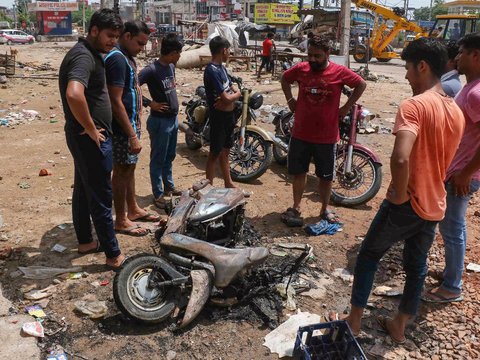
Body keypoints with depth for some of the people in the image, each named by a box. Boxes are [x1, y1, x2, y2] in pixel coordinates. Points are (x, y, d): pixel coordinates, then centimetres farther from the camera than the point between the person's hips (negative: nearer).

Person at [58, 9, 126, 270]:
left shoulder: (91, 53, 14)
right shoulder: (84, 56, -19)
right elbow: (74, 94, -38)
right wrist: (91, 130, -25)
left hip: (85, 137, 10)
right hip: (91, 138, -10)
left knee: (83, 190, 18)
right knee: (101, 198, -2)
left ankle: (85, 241, 33)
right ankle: (114, 255, 8)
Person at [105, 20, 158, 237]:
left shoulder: (128, 57, 12)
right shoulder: (117, 59, -19)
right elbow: (115, 102, -25)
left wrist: (137, 119, 14)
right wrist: (132, 135, -25)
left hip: (131, 123, 10)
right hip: (122, 128, -10)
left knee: (130, 167, 17)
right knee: (122, 170, -1)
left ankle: (133, 210, 31)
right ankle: (121, 221, 11)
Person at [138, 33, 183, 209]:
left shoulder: (171, 67, 8)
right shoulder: (152, 69, -19)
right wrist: (150, 103, -21)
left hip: (173, 118, 8)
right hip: (160, 121, -8)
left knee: (170, 156, 20)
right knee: (158, 159, 4)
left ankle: (169, 186, 36)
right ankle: (158, 194, 14)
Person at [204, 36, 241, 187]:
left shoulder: (221, 67, 10)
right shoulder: (212, 70, -20)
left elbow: (235, 91, 9)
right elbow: (226, 98, -25)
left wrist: (230, 96, -13)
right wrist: (235, 94, -4)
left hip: (229, 115, 9)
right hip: (219, 117, -9)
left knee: (225, 151, 19)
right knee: (215, 153, 1)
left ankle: (228, 183, 31)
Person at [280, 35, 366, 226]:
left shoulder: (340, 72, -8)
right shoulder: (300, 69, -2)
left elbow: (361, 84, 5)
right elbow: (285, 78, 18)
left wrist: (346, 107, 0)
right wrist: (290, 99, 8)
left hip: (327, 136, -1)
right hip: (300, 134, 2)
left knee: (326, 176, 11)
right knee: (298, 172, 12)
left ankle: (325, 209, 29)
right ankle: (296, 208, 27)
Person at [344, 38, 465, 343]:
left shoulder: (415, 105, -19)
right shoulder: (457, 113, 8)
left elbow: (401, 158, -33)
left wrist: (399, 193, -19)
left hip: (406, 204, -7)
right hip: (435, 207, 7)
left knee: (369, 255, 13)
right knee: (416, 267, 19)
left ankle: (355, 320, 24)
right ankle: (399, 326, 35)